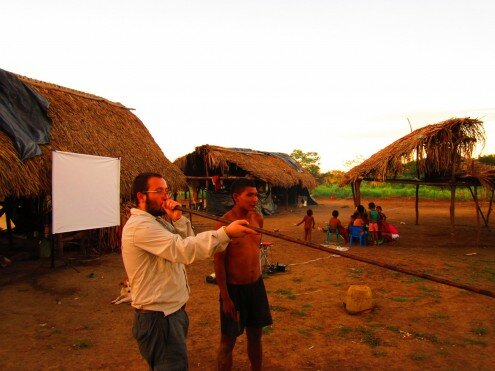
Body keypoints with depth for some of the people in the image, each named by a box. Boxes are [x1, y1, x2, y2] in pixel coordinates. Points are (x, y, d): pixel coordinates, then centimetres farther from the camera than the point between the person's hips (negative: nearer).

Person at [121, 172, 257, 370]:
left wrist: (177, 219, -12)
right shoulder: (140, 226, -22)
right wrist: (226, 232, -40)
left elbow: (185, 242, 4)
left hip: (173, 310, 10)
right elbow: (183, 249, -35)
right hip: (158, 318, -10)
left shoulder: (157, 221, 10)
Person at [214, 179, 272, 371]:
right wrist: (225, 297, -13)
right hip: (234, 288, -5)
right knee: (229, 340, 9)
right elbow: (219, 262, -14)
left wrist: (257, 282, 16)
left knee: (255, 335, 19)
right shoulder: (225, 223, -18)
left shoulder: (258, 219, 0)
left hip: (256, 285, 5)